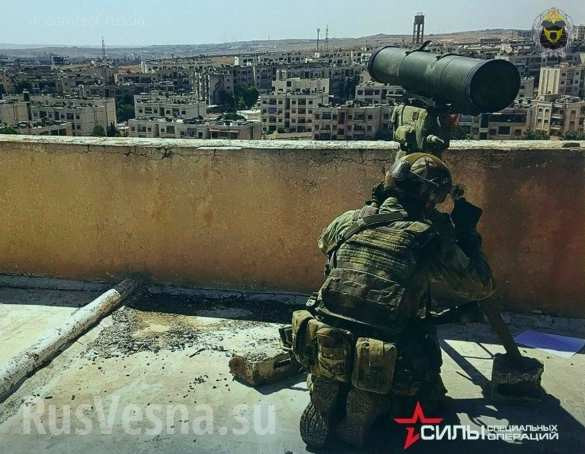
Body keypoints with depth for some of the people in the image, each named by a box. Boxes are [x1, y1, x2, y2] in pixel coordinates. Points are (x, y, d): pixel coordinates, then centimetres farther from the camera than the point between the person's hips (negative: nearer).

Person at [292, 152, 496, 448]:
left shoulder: (347, 222, 0)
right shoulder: (429, 241, -10)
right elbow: (482, 287, 4)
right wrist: (467, 232, 13)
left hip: (322, 357, 4)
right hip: (382, 377, -4)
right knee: (426, 395, 26)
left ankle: (326, 409, 12)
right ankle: (365, 413, 7)